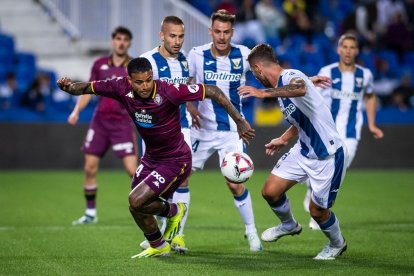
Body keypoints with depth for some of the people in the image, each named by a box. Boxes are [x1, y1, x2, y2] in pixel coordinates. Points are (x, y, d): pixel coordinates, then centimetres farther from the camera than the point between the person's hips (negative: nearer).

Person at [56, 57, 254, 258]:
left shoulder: (168, 91, -29)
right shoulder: (122, 88, -15)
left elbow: (213, 91, -24)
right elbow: (87, 88, -3)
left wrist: (239, 121, -23)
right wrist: (68, 87, -25)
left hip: (175, 161, -6)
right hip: (150, 157, 7)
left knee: (136, 201, -17)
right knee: (137, 208, 13)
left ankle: (173, 211, 13)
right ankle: (158, 247, 40)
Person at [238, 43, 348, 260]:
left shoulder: (291, 76, -21)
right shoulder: (281, 87, 9)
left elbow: (301, 88, -48)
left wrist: (264, 93, -51)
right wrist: (283, 139, 21)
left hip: (327, 156, -9)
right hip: (303, 151, 9)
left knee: (317, 210, 2)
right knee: (270, 191, 3)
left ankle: (337, 244, 33)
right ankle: (288, 225, 34)